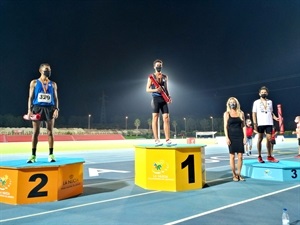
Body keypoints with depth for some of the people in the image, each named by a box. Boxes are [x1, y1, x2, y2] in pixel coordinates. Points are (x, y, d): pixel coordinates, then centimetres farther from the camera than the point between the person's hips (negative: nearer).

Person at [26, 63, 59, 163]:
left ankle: (51, 154, 5)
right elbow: (30, 97, 5)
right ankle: (33, 155, 8)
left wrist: (56, 109, -6)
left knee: (50, 132, 1)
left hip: (50, 108, 1)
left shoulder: (53, 84, 11)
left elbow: (55, 98, 9)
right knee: (35, 132, 1)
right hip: (37, 108, -1)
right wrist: (29, 110, -5)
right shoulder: (34, 83, 8)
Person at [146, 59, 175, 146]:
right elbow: (147, 89, 0)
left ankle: (167, 140, 0)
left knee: (166, 119, -1)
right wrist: (155, 90, -17)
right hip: (156, 99, -4)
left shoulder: (165, 76, 14)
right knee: (155, 118, -4)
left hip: (164, 99, 4)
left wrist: (169, 96, 2)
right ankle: (156, 140, -1)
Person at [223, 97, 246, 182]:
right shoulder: (227, 114, 2)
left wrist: (245, 136, 1)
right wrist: (227, 137, -10)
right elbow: (225, 126, -1)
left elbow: (243, 126, 8)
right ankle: (234, 175, 10)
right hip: (231, 136, -2)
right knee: (232, 156, 1)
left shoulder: (241, 113, 8)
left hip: (240, 136, 2)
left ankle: (239, 174, 12)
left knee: (240, 156, 2)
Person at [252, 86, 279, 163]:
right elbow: (254, 113, -1)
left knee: (269, 139, 3)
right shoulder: (256, 102, 2)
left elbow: (271, 112, 16)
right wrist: (255, 123, -9)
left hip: (269, 123, 3)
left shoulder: (270, 101, 12)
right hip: (260, 123, -3)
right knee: (260, 139, 3)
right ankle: (259, 157, 9)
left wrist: (275, 118, -3)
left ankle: (269, 156, 9)